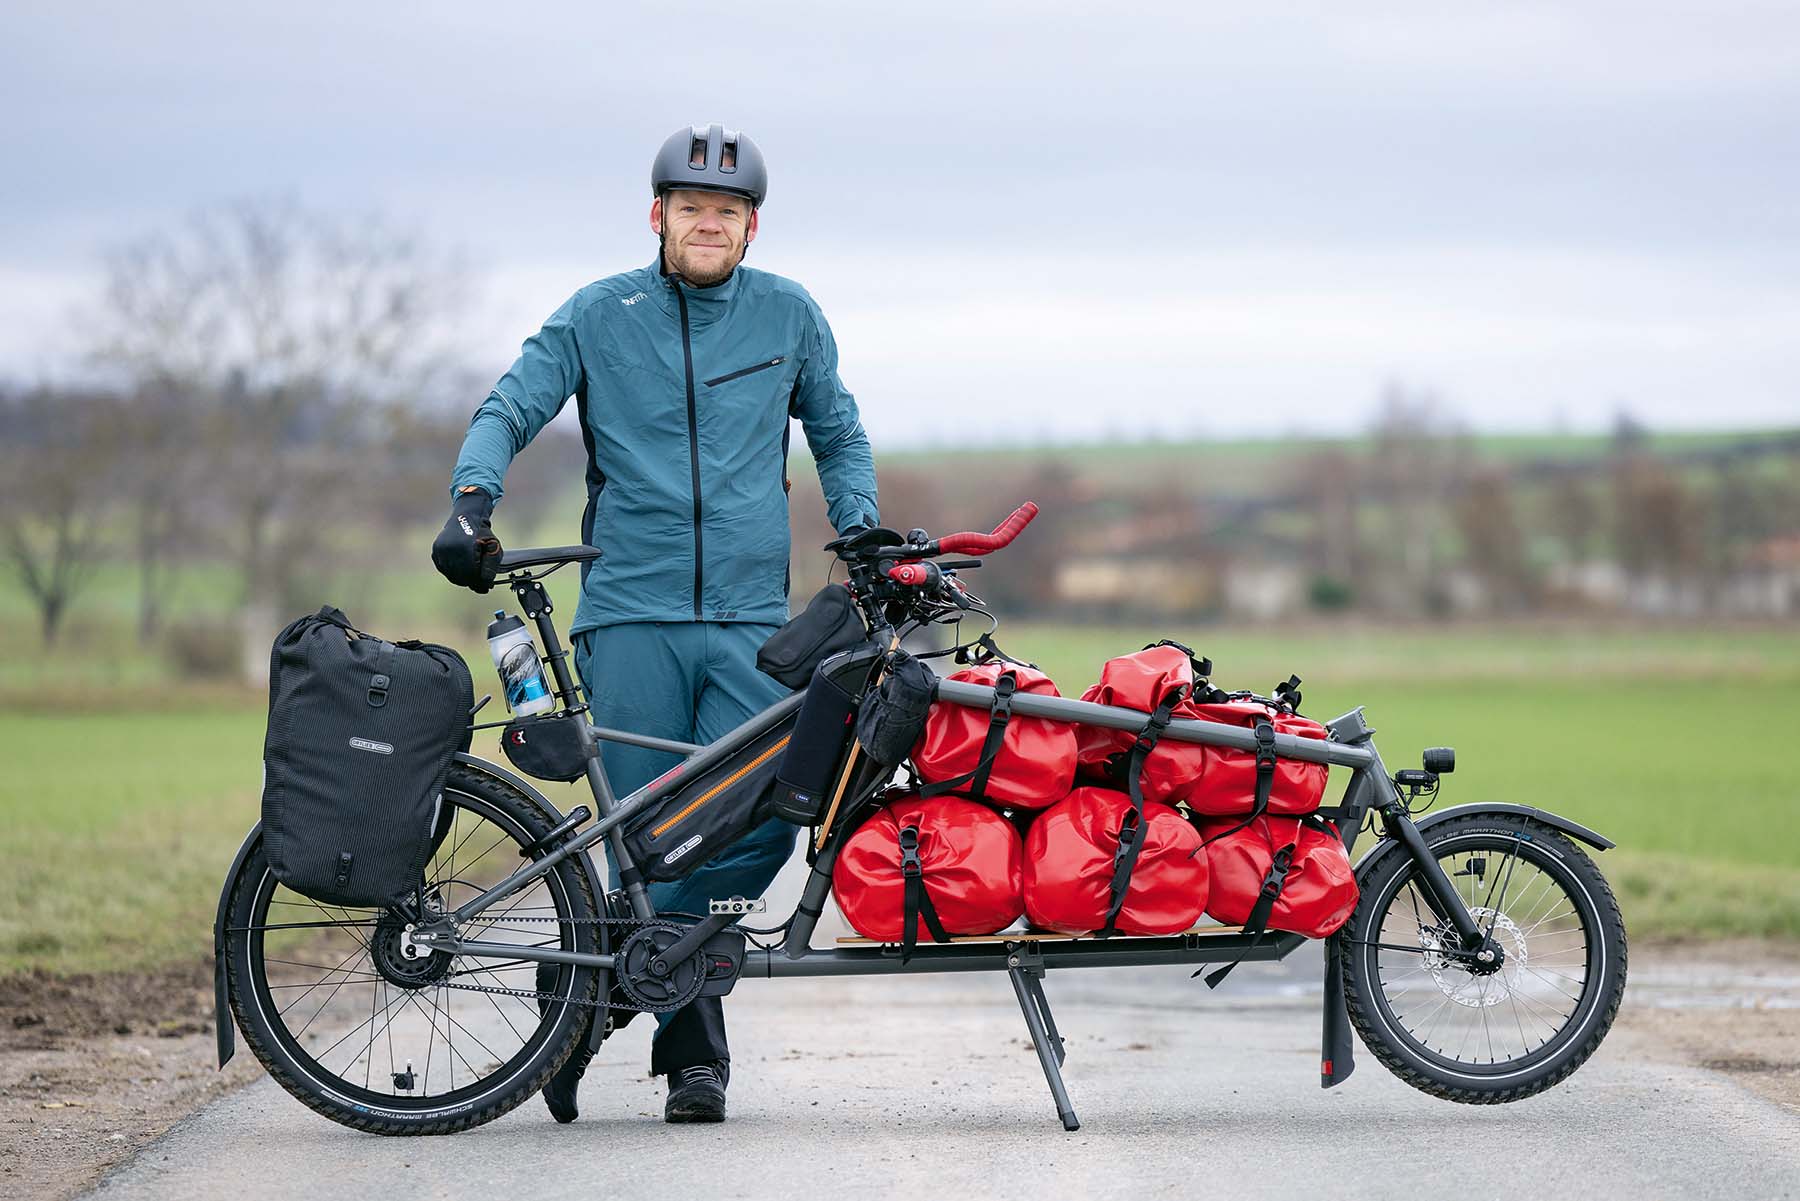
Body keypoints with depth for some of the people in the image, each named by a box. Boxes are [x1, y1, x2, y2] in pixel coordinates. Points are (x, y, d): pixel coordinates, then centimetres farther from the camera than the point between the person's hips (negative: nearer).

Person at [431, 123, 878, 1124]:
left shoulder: (789, 316, 12)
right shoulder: (599, 317, 7)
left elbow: (838, 433, 24)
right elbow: (510, 410, 5)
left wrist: (860, 528, 10)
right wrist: (473, 496, -14)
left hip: (753, 620, 2)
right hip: (631, 616, -1)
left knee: (759, 826, -12)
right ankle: (692, 1048, 10)